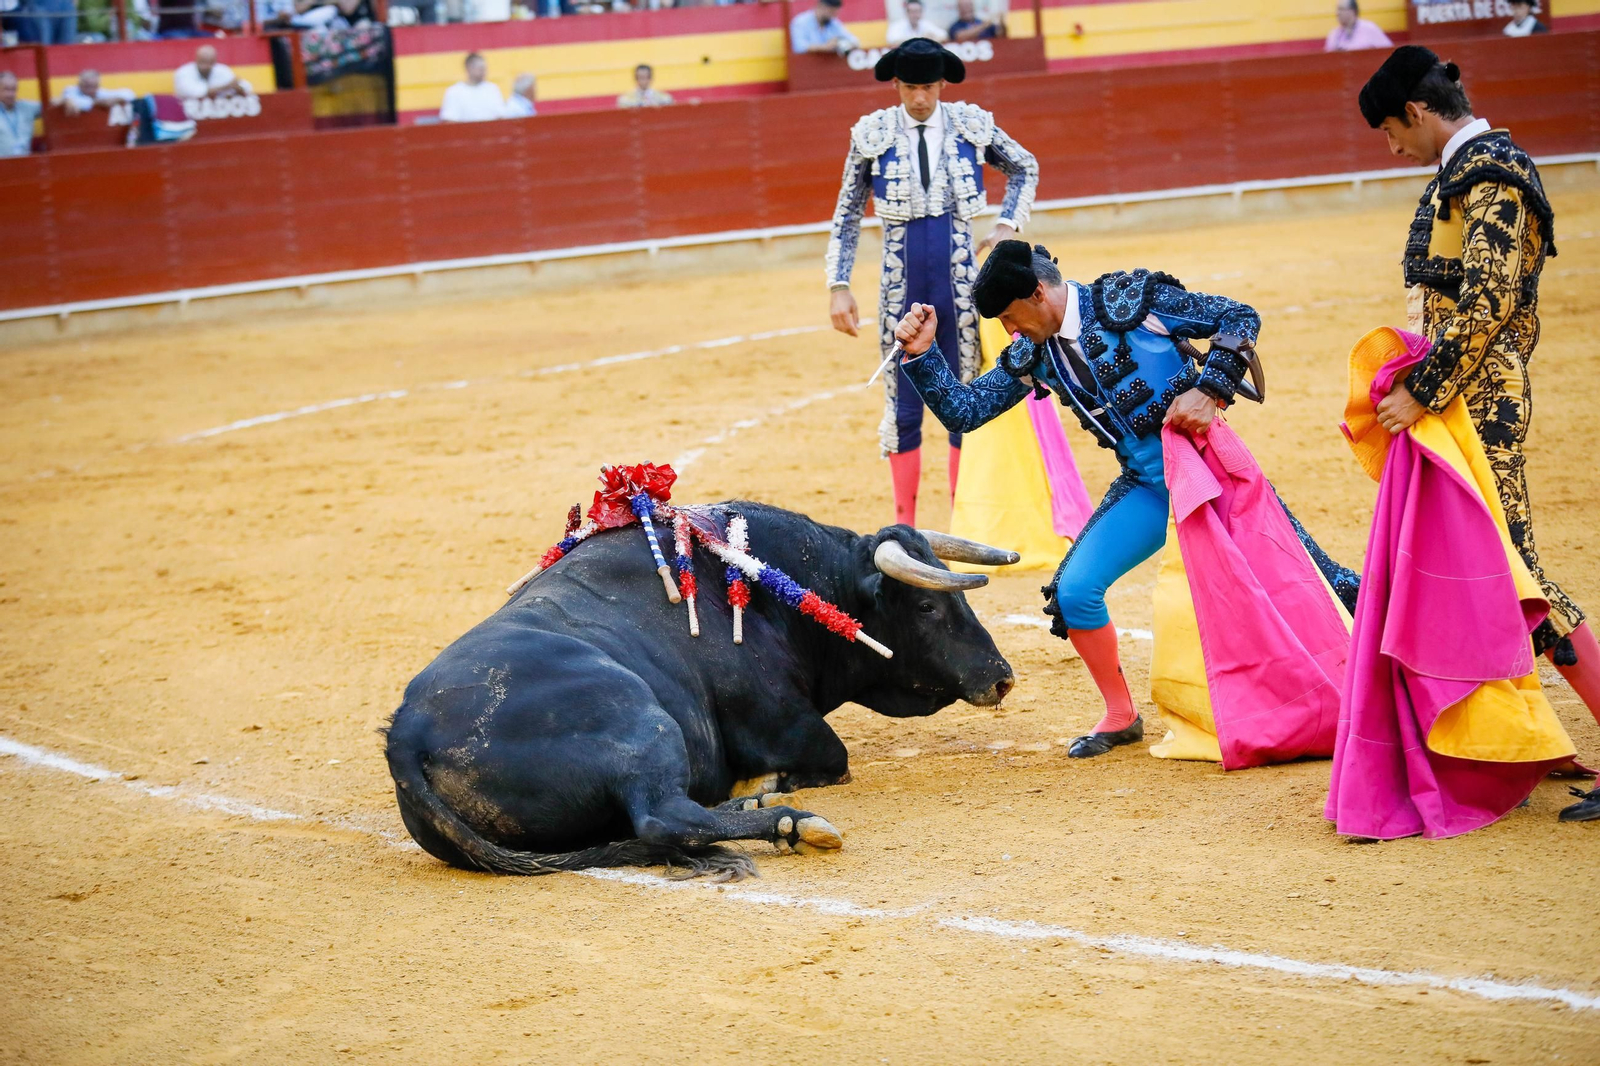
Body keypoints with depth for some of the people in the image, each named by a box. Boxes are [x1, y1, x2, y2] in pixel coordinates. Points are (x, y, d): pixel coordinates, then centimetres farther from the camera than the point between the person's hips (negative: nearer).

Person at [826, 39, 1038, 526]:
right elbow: (847, 217, 6)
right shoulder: (873, 134, -2)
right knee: (903, 408, 4)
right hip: (901, 288, 0)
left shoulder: (971, 125, 0)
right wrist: (838, 286, 0)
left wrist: (1007, 225, 3)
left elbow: (1025, 169, 17)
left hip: (961, 283, 0)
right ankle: (905, 525, 15)